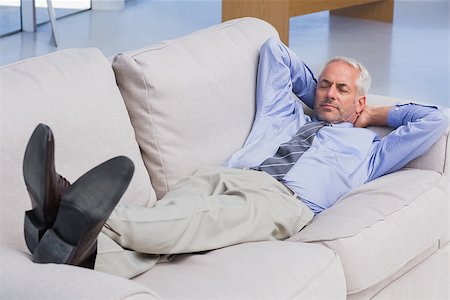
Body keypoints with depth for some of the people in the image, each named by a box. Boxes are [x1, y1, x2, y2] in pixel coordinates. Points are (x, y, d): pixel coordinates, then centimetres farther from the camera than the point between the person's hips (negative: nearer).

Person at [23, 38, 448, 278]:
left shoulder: (365, 147, 31)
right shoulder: (286, 113, 39)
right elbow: (273, 50, 47)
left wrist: (375, 114, 35)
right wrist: (315, 92, 50)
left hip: (284, 199, -3)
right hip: (230, 176, 4)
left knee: (216, 218, -38)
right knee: (200, 180, -35)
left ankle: (98, 222, -70)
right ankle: (89, 251, -67)